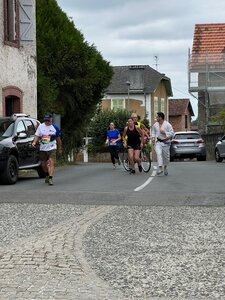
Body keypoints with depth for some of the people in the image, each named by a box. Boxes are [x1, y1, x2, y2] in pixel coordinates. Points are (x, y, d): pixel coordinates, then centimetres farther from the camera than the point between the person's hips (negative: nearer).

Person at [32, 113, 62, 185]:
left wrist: (59, 148, 15)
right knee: (43, 164, 11)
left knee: (51, 163, -17)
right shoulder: (40, 126, 3)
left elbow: (58, 138, 10)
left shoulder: (55, 127, 1)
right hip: (42, 148, 3)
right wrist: (34, 142, -19)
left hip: (52, 148, -3)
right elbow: (37, 135, 1)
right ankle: (47, 175, 37)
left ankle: (50, 178, -23)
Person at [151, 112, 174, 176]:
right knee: (158, 154, -20)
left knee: (166, 156, 8)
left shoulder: (167, 125, -10)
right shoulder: (155, 125, 3)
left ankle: (165, 167, 34)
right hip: (158, 142, 2)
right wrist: (153, 137, 1)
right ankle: (160, 168, -24)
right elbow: (153, 131, 19)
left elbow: (172, 133, -11)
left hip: (165, 142, -2)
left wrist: (164, 132, -21)